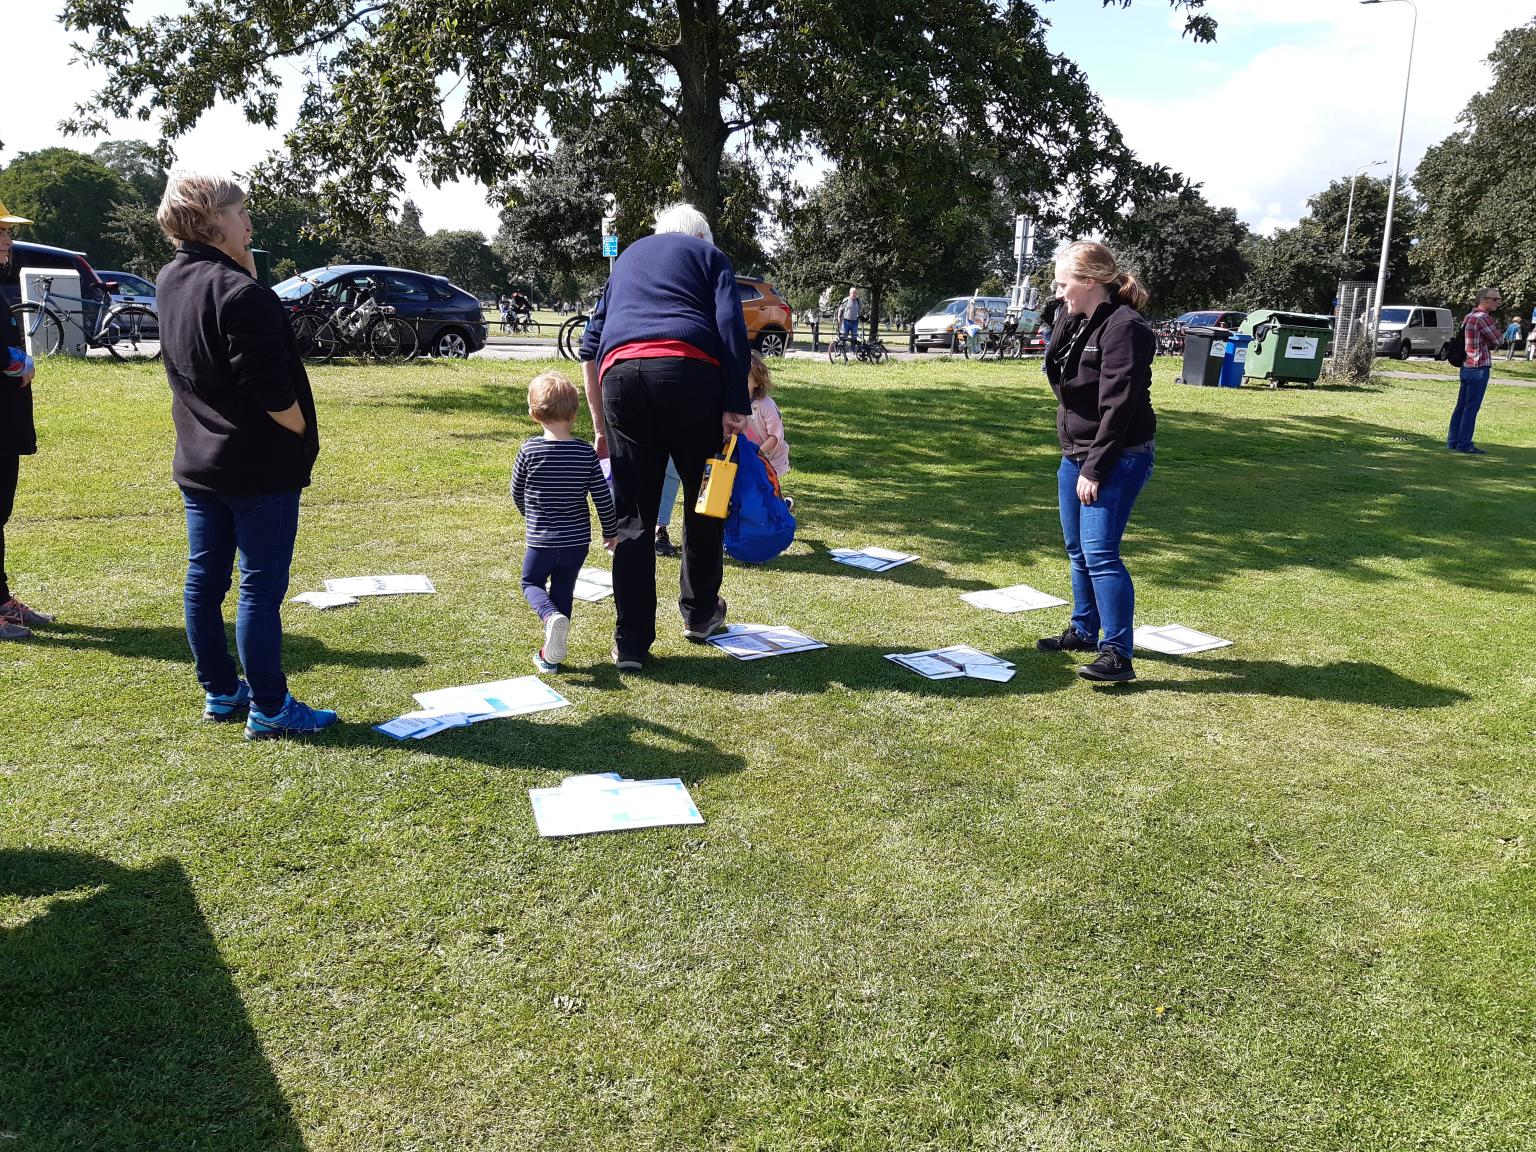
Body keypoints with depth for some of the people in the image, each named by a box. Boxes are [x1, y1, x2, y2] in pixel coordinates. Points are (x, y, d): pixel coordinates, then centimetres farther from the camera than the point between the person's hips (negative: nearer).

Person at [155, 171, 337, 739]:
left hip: (197, 463, 9)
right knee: (261, 587, -2)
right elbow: (273, 391, -23)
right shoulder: (239, 292, -20)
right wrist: (305, 434, -6)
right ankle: (269, 709, 6)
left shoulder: (170, 282, 7)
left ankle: (220, 692, 26)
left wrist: (243, 267, 4)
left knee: (204, 580, 13)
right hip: (260, 467, -9)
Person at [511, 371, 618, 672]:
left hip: (540, 540, -2)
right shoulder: (586, 453, -8)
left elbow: (516, 493, 2)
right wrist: (611, 531, 11)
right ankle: (551, 656, 17)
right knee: (563, 591, 15)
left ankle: (551, 616, -13)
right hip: (577, 541, 2)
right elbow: (602, 497, -5)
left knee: (531, 583, 19)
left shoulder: (529, 450, -10)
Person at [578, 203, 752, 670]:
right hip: (689, 369, -3)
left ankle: (631, 644, 7)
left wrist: (601, 428, 28)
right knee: (704, 499, 16)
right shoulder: (709, 255, 21)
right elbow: (731, 328, 1)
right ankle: (699, 613, 28)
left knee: (633, 514, 6)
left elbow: (590, 346, 26)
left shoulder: (627, 258, 33)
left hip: (620, 372, 3)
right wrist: (736, 405, -3)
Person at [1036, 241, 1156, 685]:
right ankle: (1084, 630, 31)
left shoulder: (1124, 328, -18)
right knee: (1077, 548, 16)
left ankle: (1117, 653, -9)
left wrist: (1095, 469, -22)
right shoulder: (1074, 321, 10)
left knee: (1099, 552, -14)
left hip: (1116, 459, -9)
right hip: (1075, 454, 9)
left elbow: (1118, 407, -22)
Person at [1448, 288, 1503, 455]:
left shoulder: (1469, 317, 14)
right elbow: (1496, 341, -8)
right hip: (1478, 369, -9)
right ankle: (1464, 444, -4)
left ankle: (1452, 441, 15)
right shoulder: (1483, 318, -14)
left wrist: (1488, 345, 3)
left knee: (1461, 406, 12)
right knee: (1471, 408, -6)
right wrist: (1493, 322, 5)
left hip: (1466, 367, 9)